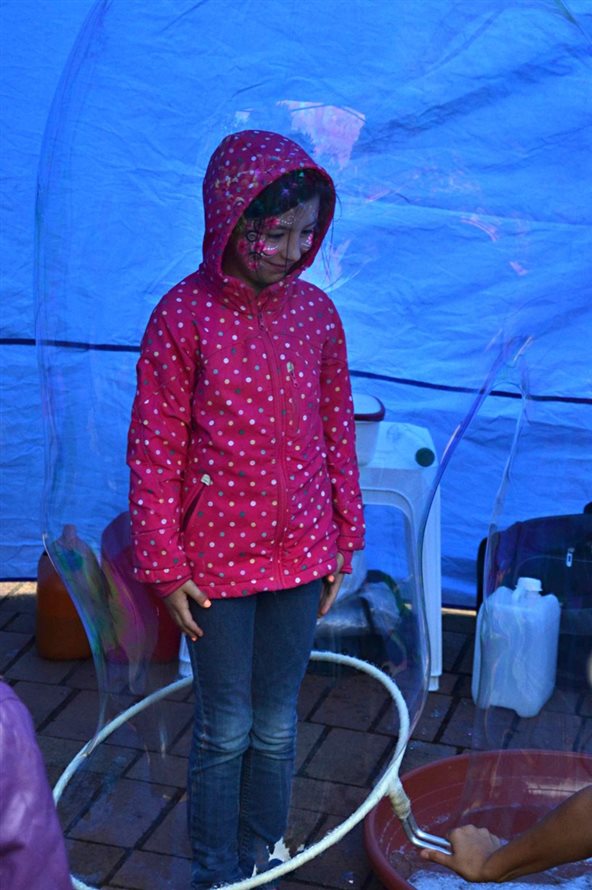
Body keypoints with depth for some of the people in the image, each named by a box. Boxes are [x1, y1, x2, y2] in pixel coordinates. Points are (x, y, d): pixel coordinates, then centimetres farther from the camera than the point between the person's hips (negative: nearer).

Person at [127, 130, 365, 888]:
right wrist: (165, 568, -9)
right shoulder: (182, 317, -13)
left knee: (277, 726, 17)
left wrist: (345, 538, 8)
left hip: (300, 554, 3)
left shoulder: (315, 312, -2)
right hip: (216, 561, -3)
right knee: (225, 730, 10)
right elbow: (154, 452, -10)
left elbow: (337, 433, 6)